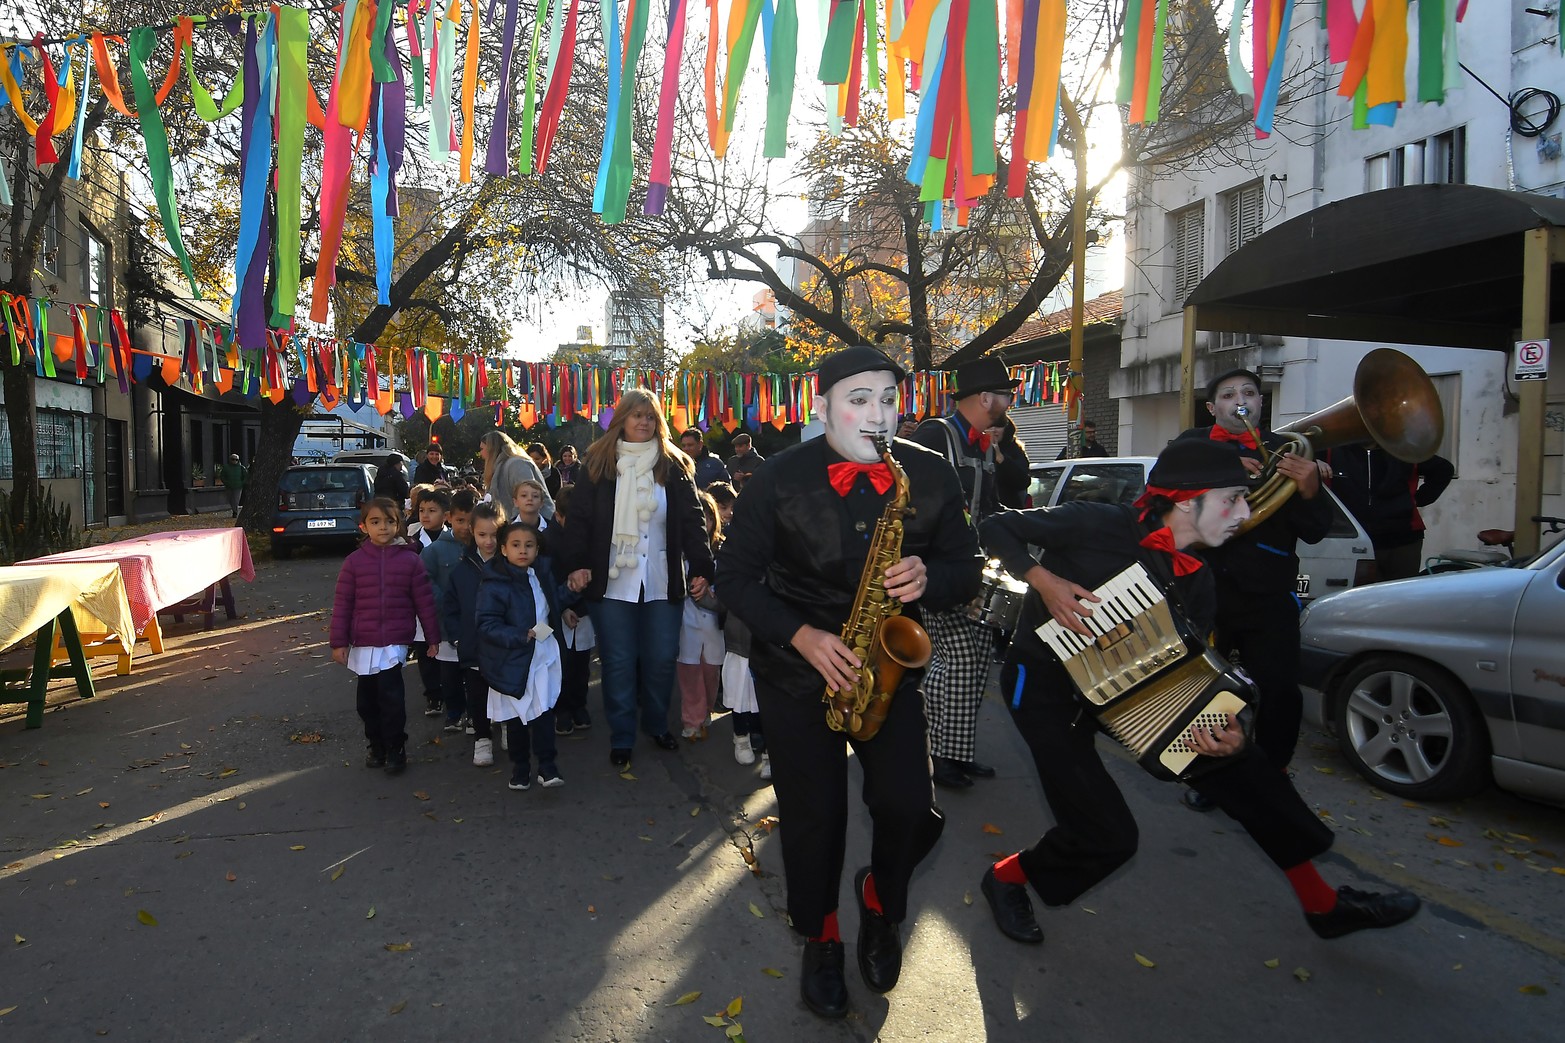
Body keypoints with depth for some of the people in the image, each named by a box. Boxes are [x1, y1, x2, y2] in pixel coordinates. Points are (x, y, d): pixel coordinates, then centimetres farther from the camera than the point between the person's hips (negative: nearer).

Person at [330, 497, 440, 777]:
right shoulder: (354, 561, 0)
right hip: (363, 643, 2)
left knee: (390, 695, -12)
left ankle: (395, 750, 6)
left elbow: (424, 601, 1)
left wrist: (433, 638, 2)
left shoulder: (409, 560, -2)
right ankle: (376, 746, 31)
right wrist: (339, 642, 0)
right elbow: (342, 603, 2)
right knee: (368, 699, 11)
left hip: (395, 642, -2)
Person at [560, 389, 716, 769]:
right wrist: (576, 563, -13)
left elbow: (692, 520, 2)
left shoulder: (673, 465, 5)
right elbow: (579, 517, -1)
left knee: (661, 659, 8)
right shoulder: (598, 464, 3)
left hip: (663, 582, 2)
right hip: (612, 582, -1)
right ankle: (621, 738, 18)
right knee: (618, 661, 4)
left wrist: (701, 567, -7)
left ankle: (657, 724, 30)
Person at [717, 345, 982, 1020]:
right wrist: (801, 635, -19)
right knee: (814, 815, 3)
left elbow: (966, 569, 3)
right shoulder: (779, 478, -10)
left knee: (909, 807, -7)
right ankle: (820, 939, 31)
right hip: (796, 667, -1)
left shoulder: (931, 476, -5)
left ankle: (880, 901, 28)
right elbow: (735, 576, -6)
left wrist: (928, 578, -20)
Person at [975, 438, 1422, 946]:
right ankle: (1006, 877, 13)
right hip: (1045, 685, -7)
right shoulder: (1099, 525, -20)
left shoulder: (1196, 582, -1)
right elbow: (996, 527, -14)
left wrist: (1228, 728, -19)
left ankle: (1324, 904, 23)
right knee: (1108, 836, -16)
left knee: (1245, 765, 3)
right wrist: (1044, 581, -28)